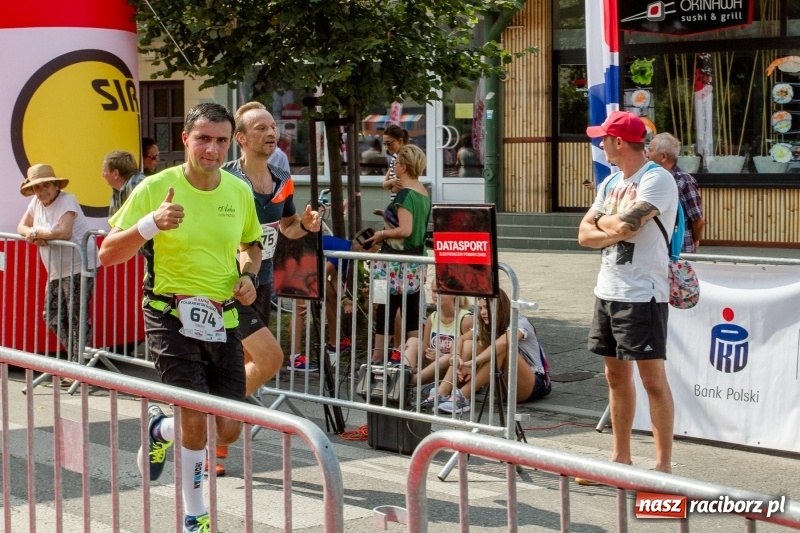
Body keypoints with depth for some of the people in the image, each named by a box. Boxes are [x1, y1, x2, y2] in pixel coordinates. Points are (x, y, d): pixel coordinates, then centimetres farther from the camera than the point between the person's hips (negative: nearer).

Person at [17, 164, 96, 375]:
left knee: (76, 319, -8)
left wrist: (36, 233, -15)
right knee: (53, 317, 10)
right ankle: (74, 358, 21)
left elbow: (64, 233, -28)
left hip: (78, 268, -9)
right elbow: (22, 227, 13)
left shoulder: (67, 201, -15)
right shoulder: (36, 203, 9)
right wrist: (32, 235, -11)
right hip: (56, 271, 9)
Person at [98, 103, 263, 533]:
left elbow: (251, 244, 22)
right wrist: (151, 223, -29)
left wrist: (248, 276, 0)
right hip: (171, 317, -4)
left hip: (222, 320, 5)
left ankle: (159, 429, 38)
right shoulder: (156, 188, -10)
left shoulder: (240, 191, 3)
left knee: (229, 431, 5)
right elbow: (108, 254, -12)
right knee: (196, 417, -13)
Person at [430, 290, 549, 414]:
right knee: (469, 344, -9)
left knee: (502, 348, -33)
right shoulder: (486, 327, 8)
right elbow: (460, 339, -3)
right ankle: (442, 393, -25)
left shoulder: (520, 323, -15)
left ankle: (463, 396, -38)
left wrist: (473, 363, -41)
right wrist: (457, 358, -24)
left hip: (534, 386, -7)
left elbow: (502, 343, -35)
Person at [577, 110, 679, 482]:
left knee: (653, 378, -5)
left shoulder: (657, 179, -11)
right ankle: (620, 457, 23)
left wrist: (603, 220, -3)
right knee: (616, 375, 13)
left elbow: (627, 225, -24)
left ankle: (663, 464, 1)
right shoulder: (611, 183, 15)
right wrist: (616, 229, -9)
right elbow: (585, 234, 10)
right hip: (608, 291, 9)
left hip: (642, 294, -9)